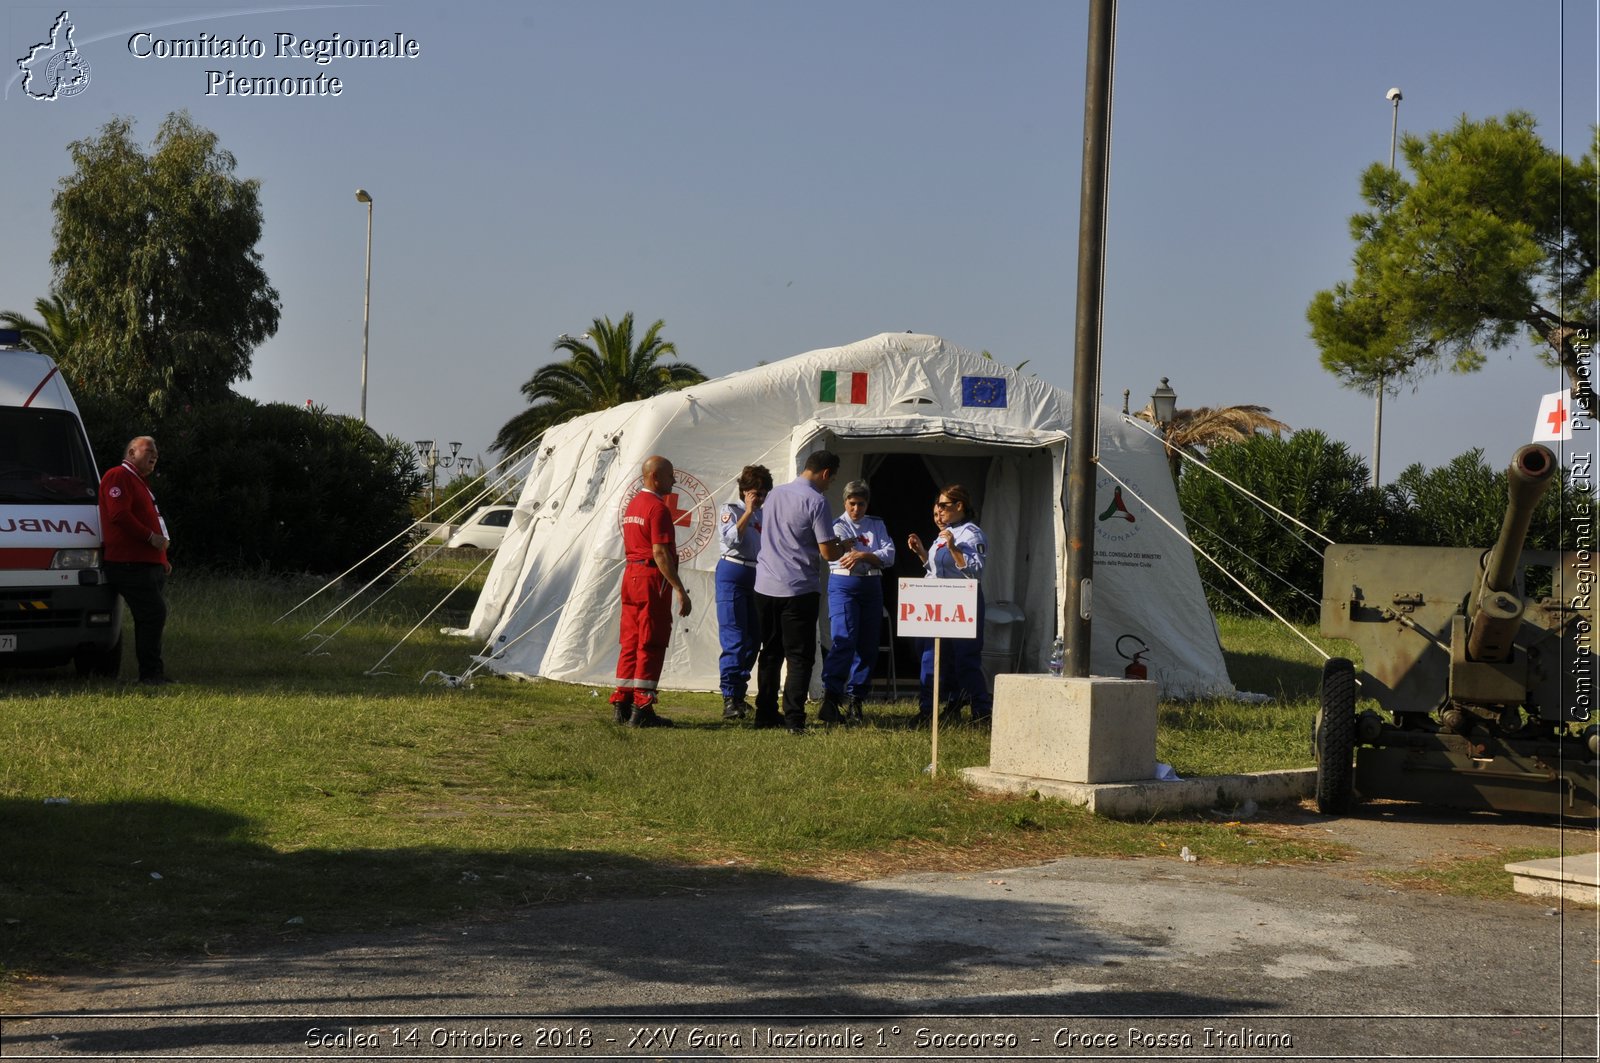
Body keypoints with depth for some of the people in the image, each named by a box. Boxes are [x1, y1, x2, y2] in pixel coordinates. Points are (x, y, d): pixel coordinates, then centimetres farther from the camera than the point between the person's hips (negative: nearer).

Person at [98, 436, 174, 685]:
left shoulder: (140, 482, 27)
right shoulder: (118, 477, -5)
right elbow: (119, 514, -18)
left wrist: (162, 558, 24)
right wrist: (151, 537, -17)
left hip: (150, 563, 10)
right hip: (131, 564, -10)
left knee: (153, 618, 10)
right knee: (153, 614, -15)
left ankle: (154, 674, 14)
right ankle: (151, 673, -12)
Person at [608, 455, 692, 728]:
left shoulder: (633, 505, 17)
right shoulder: (658, 508, -13)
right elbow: (660, 553, -20)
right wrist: (680, 589, -20)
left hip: (631, 573, 9)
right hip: (652, 578, -9)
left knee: (631, 643, 12)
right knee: (651, 644, -6)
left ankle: (621, 705, 13)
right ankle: (641, 709, -6)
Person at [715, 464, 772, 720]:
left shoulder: (764, 515, 14)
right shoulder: (731, 510, 1)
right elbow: (732, 538, -16)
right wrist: (748, 512, -12)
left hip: (758, 578, 6)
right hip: (733, 575, -6)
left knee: (753, 639, 6)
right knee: (734, 639, -12)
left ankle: (739, 695, 14)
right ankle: (729, 699, -14)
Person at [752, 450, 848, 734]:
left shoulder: (774, 494, 10)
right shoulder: (815, 501, -12)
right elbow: (828, 553, -13)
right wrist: (844, 547, 10)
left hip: (765, 586, 6)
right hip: (799, 589, -6)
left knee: (770, 652, 15)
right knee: (799, 656, -1)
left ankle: (765, 714, 17)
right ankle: (794, 719, -7)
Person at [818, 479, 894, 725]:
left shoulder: (876, 525, 14)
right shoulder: (837, 526, 3)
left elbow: (889, 555, 1)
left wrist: (862, 555, -15)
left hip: (872, 587, 5)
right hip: (843, 586, -5)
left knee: (867, 646, 3)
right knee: (844, 640, -18)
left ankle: (855, 702, 10)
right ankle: (830, 700, -23)